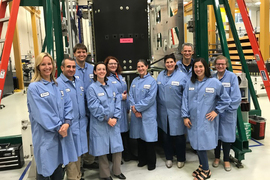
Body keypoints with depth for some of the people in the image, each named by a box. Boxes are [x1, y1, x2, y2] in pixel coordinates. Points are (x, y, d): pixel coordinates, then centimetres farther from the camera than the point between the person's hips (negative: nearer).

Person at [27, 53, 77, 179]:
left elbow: (68, 104, 3)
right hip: (45, 135, -5)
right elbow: (41, 113, -14)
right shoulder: (34, 87, -8)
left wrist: (66, 123, -12)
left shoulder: (58, 85, 10)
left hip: (62, 133, 5)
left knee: (58, 165, 18)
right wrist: (58, 127, -13)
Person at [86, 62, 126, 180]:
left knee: (117, 147, 8)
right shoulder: (92, 88, -6)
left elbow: (117, 102, 4)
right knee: (102, 149, 5)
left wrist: (115, 118, -8)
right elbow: (94, 107, -13)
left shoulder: (111, 86, 9)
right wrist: (107, 119, -13)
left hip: (114, 122, 4)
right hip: (100, 124, -4)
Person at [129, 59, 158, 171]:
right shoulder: (134, 81, 10)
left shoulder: (152, 81, -6)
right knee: (139, 137, 13)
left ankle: (151, 162, 19)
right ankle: (142, 159, 30)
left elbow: (150, 98, -14)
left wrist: (137, 107, -13)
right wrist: (134, 109, -10)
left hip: (148, 114, -5)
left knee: (148, 138, 2)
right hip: (136, 114, 5)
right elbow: (131, 96, 5)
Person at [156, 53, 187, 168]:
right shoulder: (160, 76, 6)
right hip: (163, 111, 4)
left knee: (179, 136, 8)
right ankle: (168, 158, 33)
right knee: (166, 135, 14)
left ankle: (181, 159, 29)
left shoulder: (182, 76, -8)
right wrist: (158, 107, 9)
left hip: (177, 111, -4)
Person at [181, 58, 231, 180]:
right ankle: (202, 166, 32)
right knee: (197, 144, 11)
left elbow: (225, 99, 1)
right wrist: (185, 116, 0)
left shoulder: (214, 82, -6)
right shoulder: (190, 83, 5)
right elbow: (185, 100, 5)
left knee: (201, 144, -1)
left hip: (206, 121, -4)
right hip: (193, 120, 4)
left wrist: (216, 111, -5)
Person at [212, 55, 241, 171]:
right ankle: (217, 157, 33)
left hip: (227, 113, -2)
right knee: (216, 135, 14)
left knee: (226, 135, 9)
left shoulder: (232, 77, -8)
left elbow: (236, 97, -10)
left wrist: (228, 108, -12)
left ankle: (226, 160, 27)